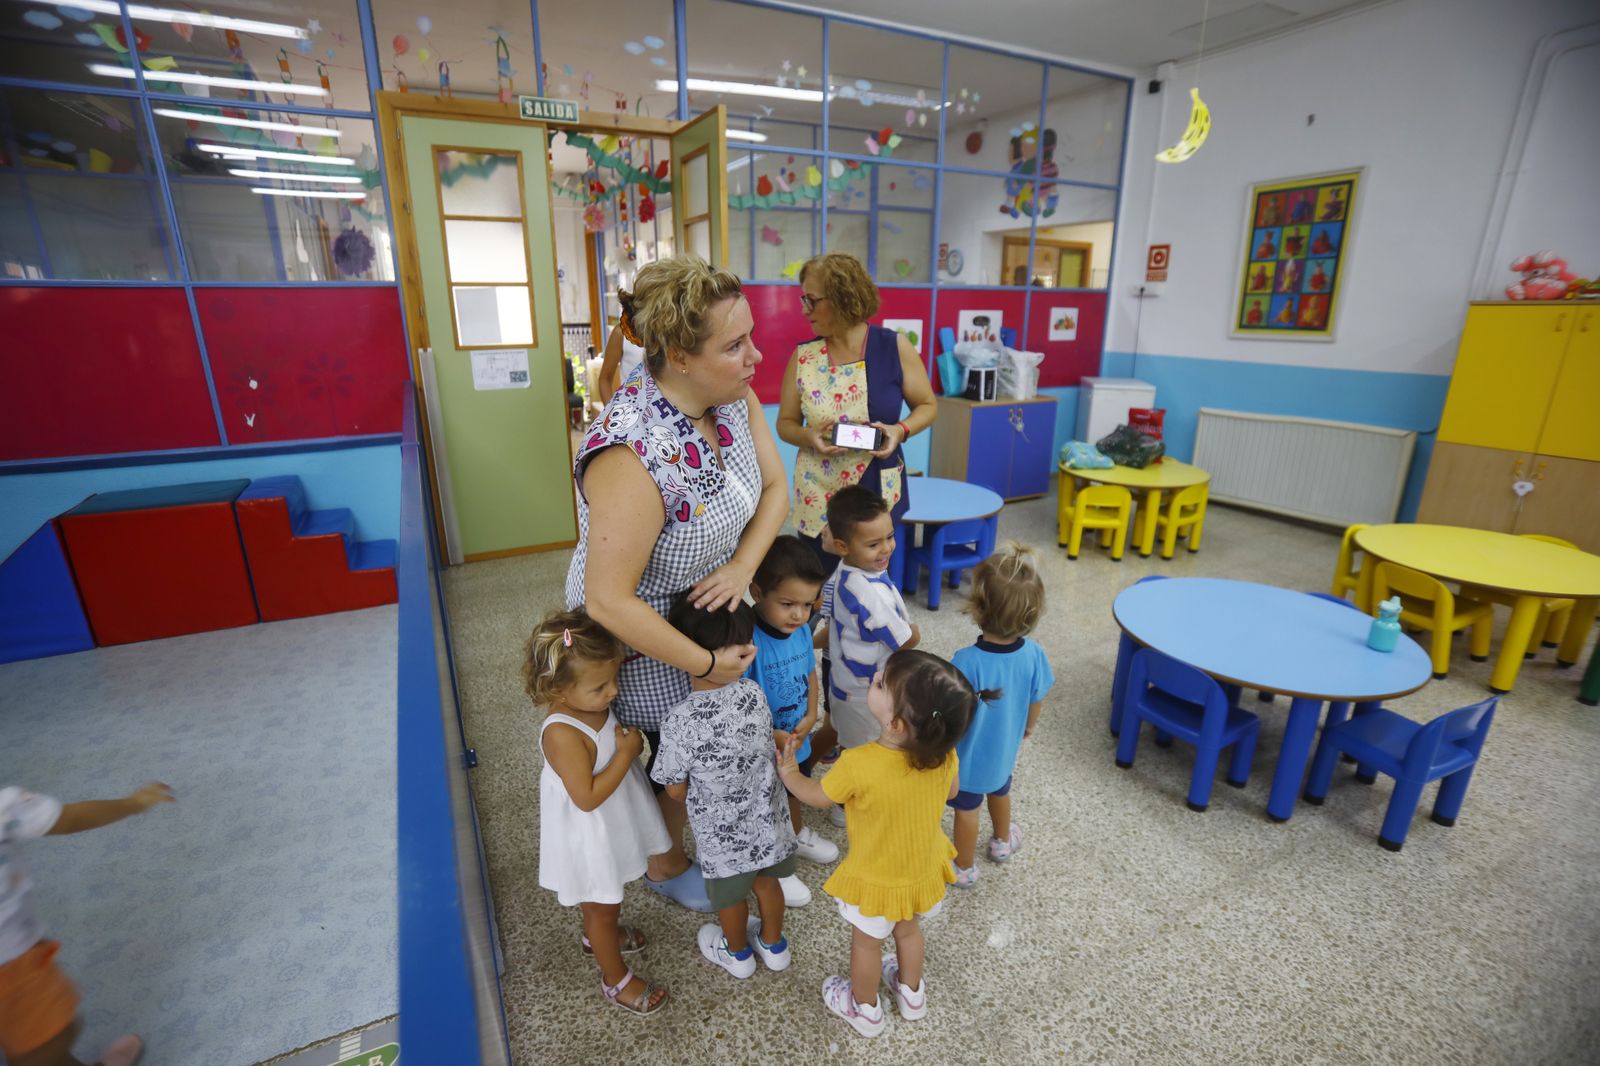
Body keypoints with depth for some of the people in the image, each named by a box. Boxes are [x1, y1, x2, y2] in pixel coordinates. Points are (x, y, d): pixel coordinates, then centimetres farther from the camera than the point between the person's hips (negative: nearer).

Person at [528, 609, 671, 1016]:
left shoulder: (591, 703, -15)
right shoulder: (562, 734, -38)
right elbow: (588, 797, -33)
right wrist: (627, 753, -31)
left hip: (609, 825, 8)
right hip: (588, 837, -7)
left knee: (597, 899, 34)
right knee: (603, 907, 17)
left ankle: (596, 936, 61)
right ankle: (616, 979, 41)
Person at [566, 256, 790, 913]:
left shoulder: (735, 397, -14)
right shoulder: (632, 455, -38)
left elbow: (774, 488, -4)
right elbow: (609, 602, -33)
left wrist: (742, 566, -21)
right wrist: (706, 664, -24)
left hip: (712, 608, 6)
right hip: (642, 636, -6)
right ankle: (666, 867, 50)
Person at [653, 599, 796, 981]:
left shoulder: (679, 723, -32)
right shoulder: (755, 694, -22)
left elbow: (676, 790, -15)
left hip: (720, 832, -3)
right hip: (766, 819, 3)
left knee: (732, 896, 25)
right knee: (766, 881, 29)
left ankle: (738, 953, 53)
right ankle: (773, 944, 54)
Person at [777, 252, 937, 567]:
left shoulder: (894, 347, -7)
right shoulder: (803, 356, -3)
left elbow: (927, 405, 3)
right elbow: (786, 423, 5)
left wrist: (901, 430, -17)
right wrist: (809, 436, -17)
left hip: (878, 492, -1)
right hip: (818, 498, 1)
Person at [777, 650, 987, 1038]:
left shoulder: (858, 766, -40)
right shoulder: (945, 754, -27)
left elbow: (816, 796, -18)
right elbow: (951, 792, -3)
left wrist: (788, 773, 0)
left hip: (875, 881, -4)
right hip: (924, 871, 4)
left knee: (866, 941, 26)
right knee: (908, 929, 33)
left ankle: (865, 1009, 52)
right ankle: (911, 993, 59)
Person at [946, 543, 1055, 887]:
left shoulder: (966, 662, -39)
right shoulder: (1034, 654, -23)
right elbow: (1036, 701, -5)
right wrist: (1028, 727, 15)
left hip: (969, 755, -5)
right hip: (1005, 749, 5)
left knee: (967, 809, 20)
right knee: (1000, 792, 33)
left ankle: (964, 869, 43)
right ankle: (1003, 841, 59)